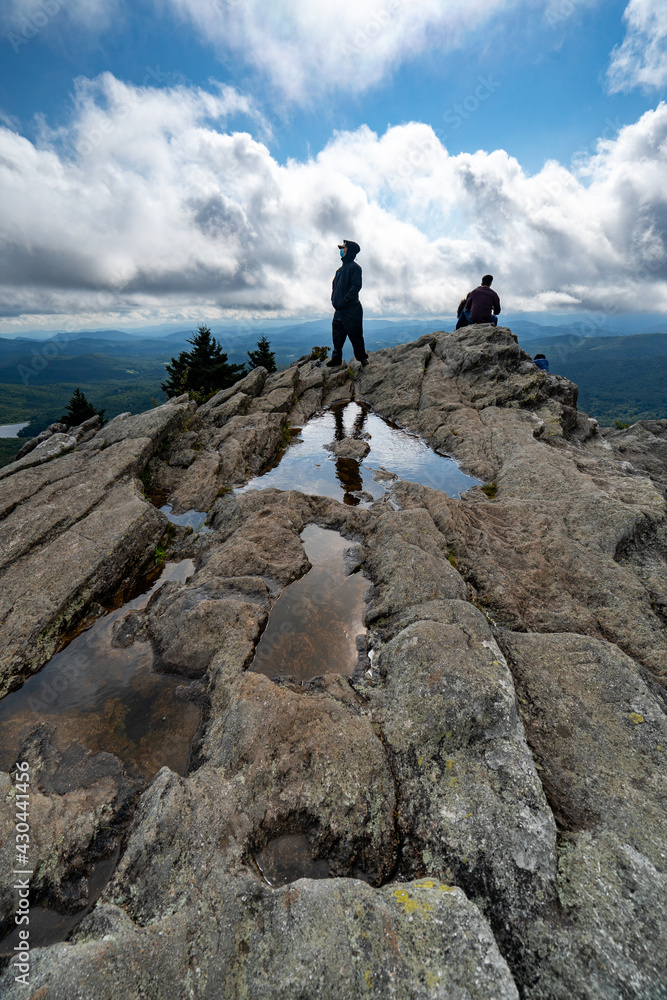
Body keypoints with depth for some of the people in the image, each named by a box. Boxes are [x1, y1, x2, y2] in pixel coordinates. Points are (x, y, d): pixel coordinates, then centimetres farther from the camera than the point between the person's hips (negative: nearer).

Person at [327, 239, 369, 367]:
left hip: (351, 309, -8)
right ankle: (336, 359, 12)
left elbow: (356, 286, -16)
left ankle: (362, 358, 9)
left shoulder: (354, 267, -5)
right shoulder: (341, 269, 20)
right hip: (339, 309, 8)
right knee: (337, 335, 6)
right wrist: (334, 299, 12)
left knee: (355, 335, -3)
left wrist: (345, 300, -21)